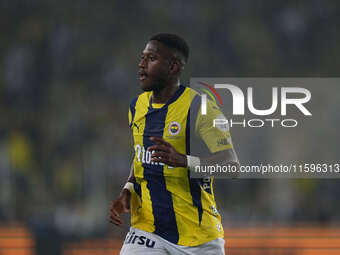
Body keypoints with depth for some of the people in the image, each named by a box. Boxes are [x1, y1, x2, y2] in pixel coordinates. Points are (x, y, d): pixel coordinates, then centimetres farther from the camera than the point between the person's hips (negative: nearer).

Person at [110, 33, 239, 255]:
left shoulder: (199, 108, -13)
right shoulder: (138, 105, 9)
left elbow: (231, 163, -21)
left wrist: (183, 161, -37)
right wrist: (127, 192, 5)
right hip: (147, 228, 4)